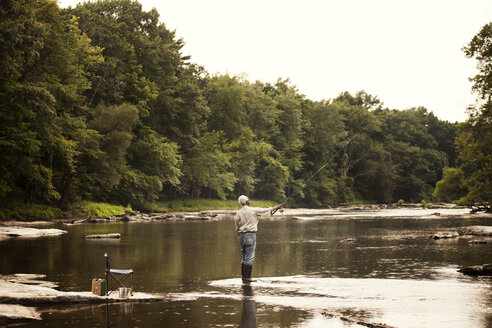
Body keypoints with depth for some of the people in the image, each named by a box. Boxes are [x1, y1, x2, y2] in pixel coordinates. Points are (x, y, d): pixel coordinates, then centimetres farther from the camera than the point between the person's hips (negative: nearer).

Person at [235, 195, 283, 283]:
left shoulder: (238, 213, 5)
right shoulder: (253, 210, -7)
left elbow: (237, 227, 9)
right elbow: (267, 210, 4)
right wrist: (277, 207, 19)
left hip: (242, 235, 6)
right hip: (250, 234, -6)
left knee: (244, 257, 13)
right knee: (249, 257, -6)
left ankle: (244, 276, 14)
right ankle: (247, 277, -9)